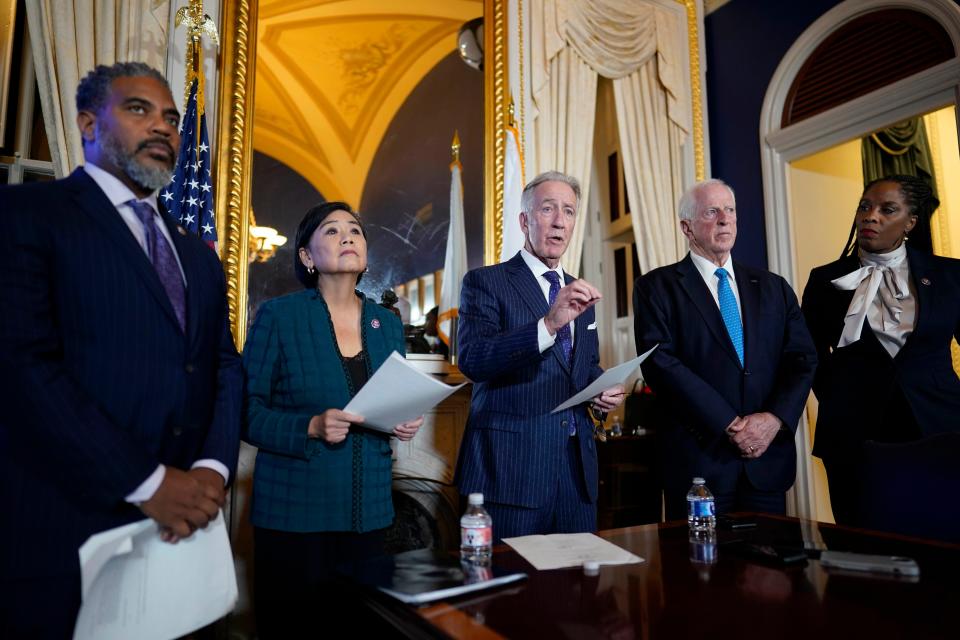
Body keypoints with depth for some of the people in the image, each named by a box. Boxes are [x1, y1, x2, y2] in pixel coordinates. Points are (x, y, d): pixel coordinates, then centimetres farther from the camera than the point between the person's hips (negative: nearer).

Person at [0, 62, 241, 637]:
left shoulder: (199, 254, 16)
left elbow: (226, 367, 11)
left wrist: (214, 467, -7)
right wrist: (146, 484, -16)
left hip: (181, 524, 6)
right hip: (66, 530, -5)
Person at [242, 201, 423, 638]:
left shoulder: (387, 323, 8)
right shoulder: (278, 316, -6)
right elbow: (246, 411, -8)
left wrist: (405, 423, -5)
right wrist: (311, 427, -22)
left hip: (368, 507, 4)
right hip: (294, 507, -4)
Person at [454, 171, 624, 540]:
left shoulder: (580, 292, 15)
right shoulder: (485, 282, -4)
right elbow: (471, 359, -20)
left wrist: (604, 390, 3)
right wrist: (548, 324, -31)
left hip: (577, 466, 6)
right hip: (512, 466, -5)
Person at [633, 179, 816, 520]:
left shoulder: (774, 287, 13)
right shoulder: (656, 287, 0)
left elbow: (802, 359, 6)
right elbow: (660, 361, -12)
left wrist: (775, 418, -12)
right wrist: (729, 425, -15)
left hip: (768, 457, 4)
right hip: (698, 459, -4)